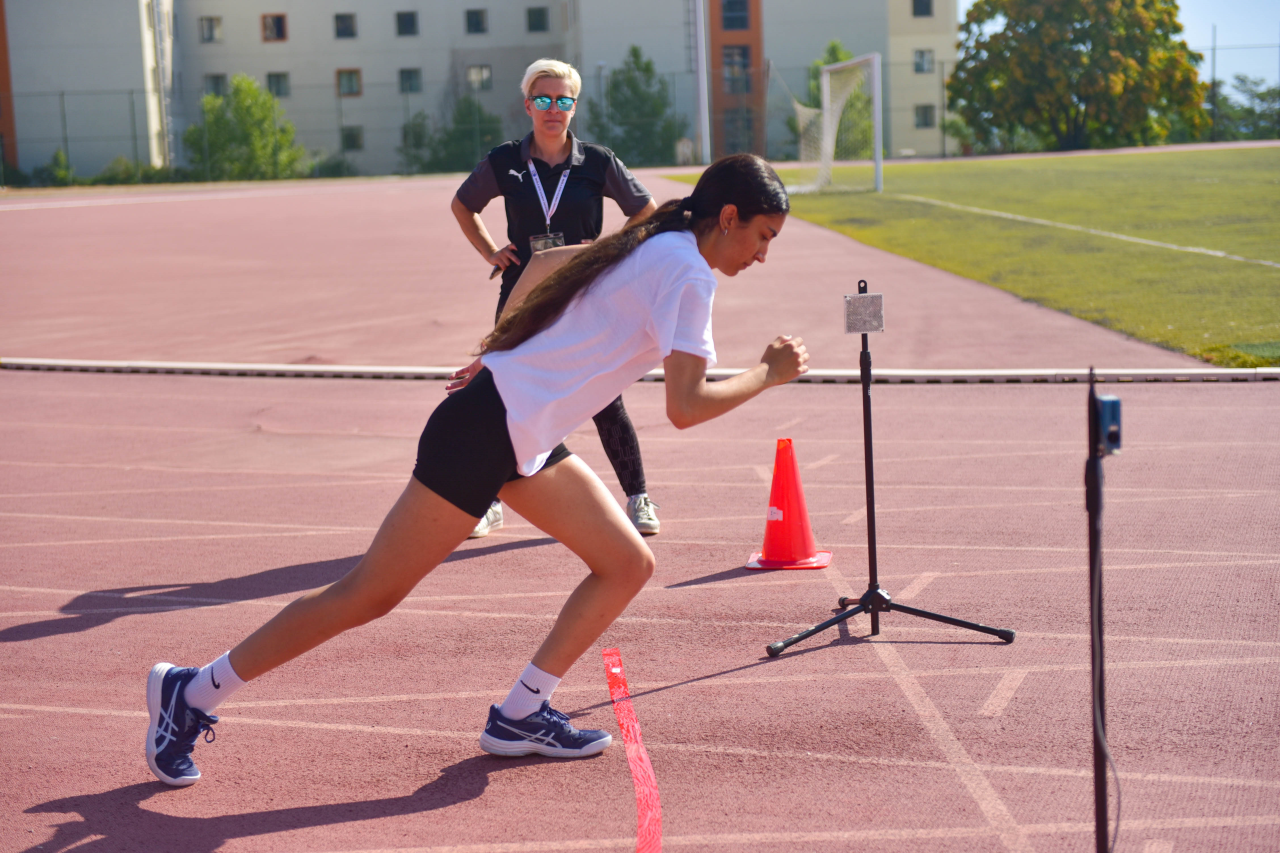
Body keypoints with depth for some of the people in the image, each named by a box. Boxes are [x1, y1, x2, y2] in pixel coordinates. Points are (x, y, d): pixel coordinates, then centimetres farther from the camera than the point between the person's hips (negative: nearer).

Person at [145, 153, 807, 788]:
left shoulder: (653, 246, 12)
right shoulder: (687, 274, -15)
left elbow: (540, 263, 24)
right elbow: (685, 408, -24)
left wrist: (499, 351, 26)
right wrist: (768, 375, -10)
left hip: (527, 441, 10)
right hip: (487, 429, -10)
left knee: (629, 565, 6)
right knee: (370, 594, -4)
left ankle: (519, 716, 10)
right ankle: (193, 692, 6)